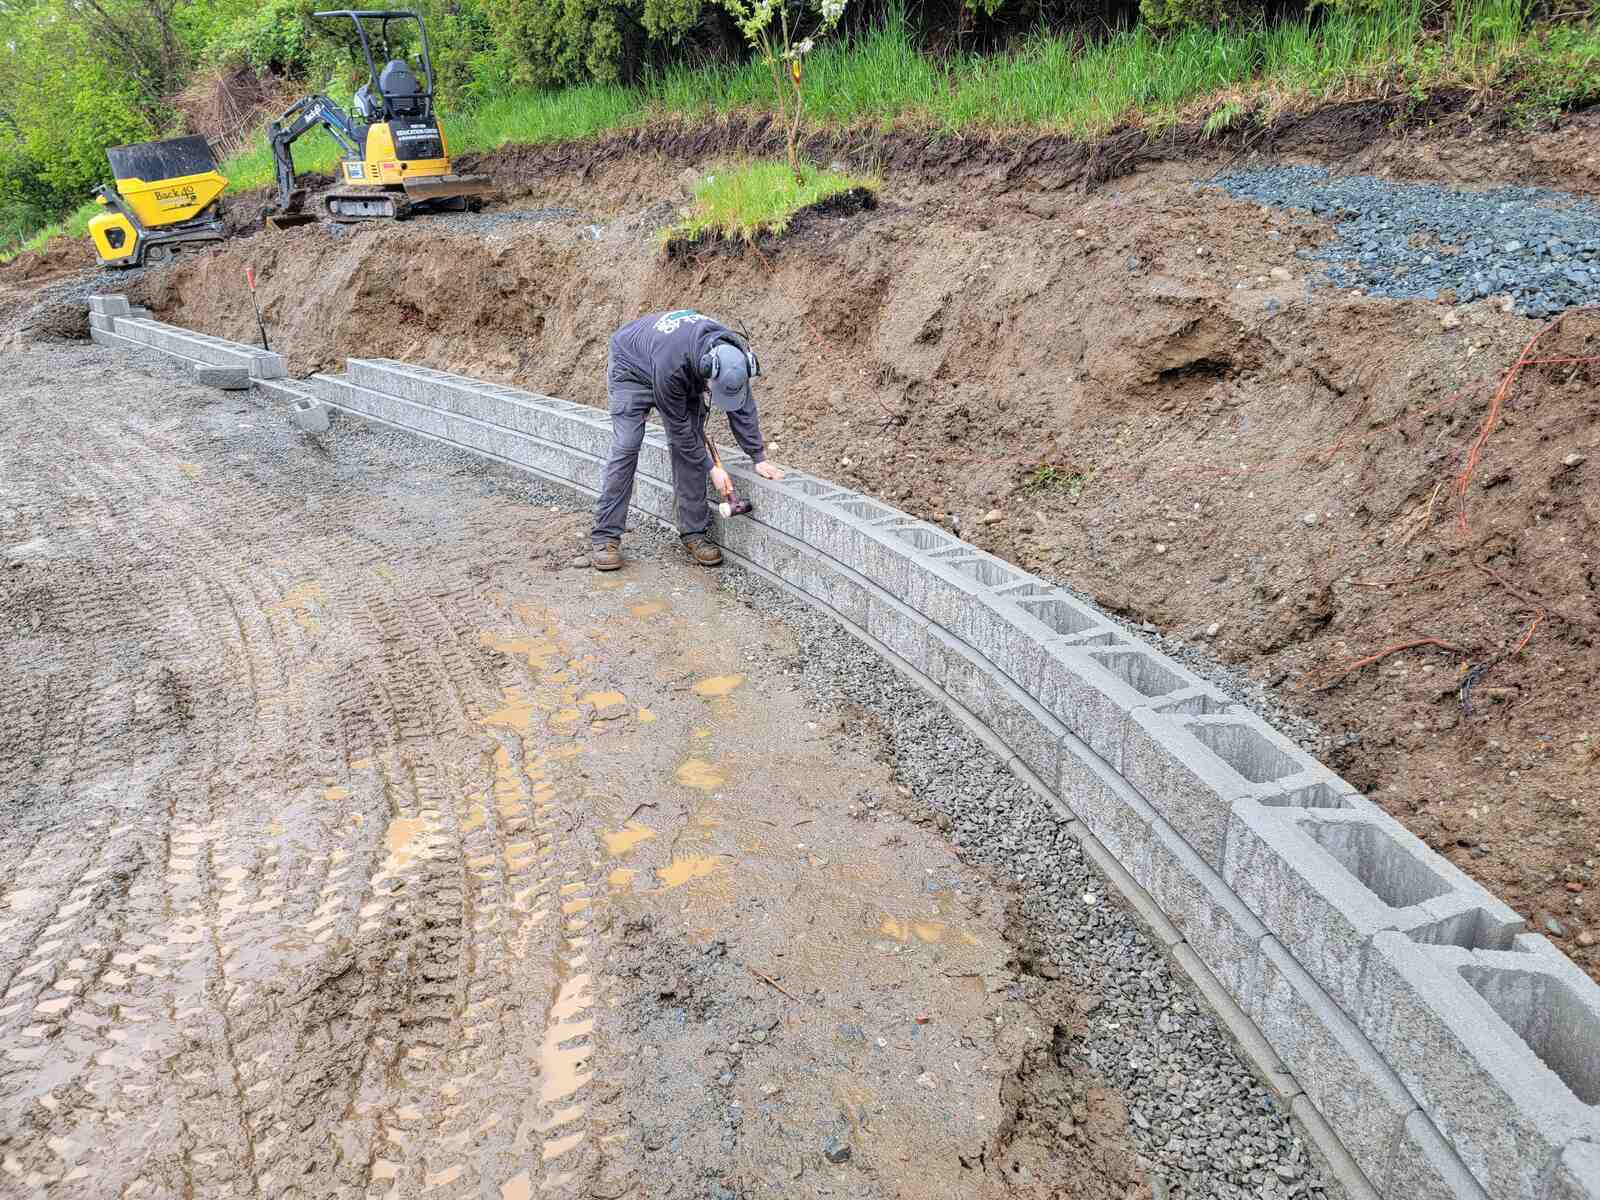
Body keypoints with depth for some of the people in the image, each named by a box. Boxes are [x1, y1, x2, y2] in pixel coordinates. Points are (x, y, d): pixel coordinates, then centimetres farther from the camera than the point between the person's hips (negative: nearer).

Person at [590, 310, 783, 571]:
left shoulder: (733, 354, -29)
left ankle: (694, 532, -1)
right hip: (632, 368, -5)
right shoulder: (671, 366, -44)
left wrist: (759, 458, -15)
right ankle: (606, 536, -10)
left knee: (689, 446, -7)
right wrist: (711, 469, -24)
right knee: (625, 448, -15)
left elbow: (743, 407, -15)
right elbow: (677, 426, -31)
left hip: (685, 373, 5)